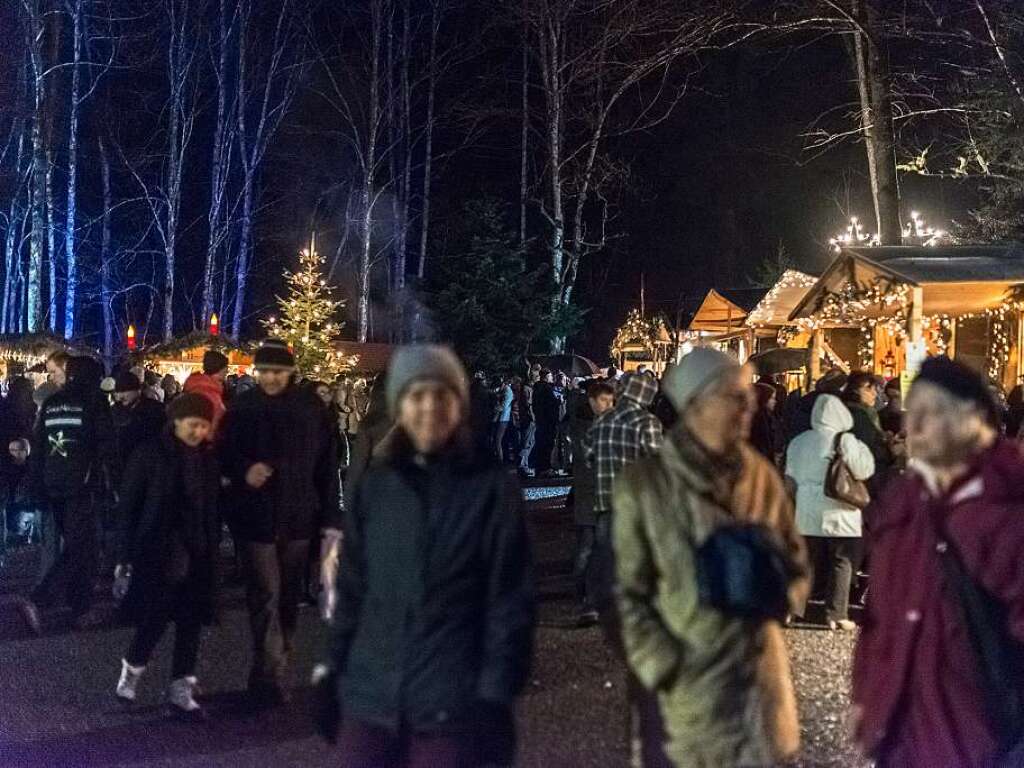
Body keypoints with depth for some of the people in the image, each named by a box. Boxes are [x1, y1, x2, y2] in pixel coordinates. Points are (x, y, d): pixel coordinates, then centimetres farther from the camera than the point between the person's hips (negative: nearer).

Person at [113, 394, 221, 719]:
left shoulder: (209, 457, 5)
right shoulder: (150, 454, -6)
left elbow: (213, 507, 9)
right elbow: (128, 506, -5)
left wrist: (212, 550, 5)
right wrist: (127, 554, -8)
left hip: (197, 553, 4)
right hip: (157, 550, -4)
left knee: (190, 620, 4)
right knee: (156, 615, -7)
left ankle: (181, 689, 13)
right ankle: (132, 668, 20)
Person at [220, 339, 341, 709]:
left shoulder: (310, 406, -1)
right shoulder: (241, 407, -2)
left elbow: (327, 464, -1)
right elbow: (225, 455, 4)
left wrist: (331, 516, -4)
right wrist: (243, 471, -18)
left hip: (298, 515, 2)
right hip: (255, 514, -2)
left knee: (288, 596, 11)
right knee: (265, 595, -6)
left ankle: (271, 673, 26)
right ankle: (270, 677, -4)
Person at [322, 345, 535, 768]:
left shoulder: (492, 487, -4)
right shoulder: (374, 486, 6)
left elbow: (510, 599, -5)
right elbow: (351, 588, 11)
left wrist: (496, 692, -10)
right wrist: (335, 670, 8)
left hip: (451, 702, -3)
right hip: (371, 695, 4)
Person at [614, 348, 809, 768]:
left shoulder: (761, 475, 5)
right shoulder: (644, 482, -7)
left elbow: (796, 565, 14)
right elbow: (629, 592, -4)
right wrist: (662, 668, -12)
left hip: (755, 671, 4)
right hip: (680, 682, -4)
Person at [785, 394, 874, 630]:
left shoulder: (798, 442, 9)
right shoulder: (844, 441, -11)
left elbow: (791, 476, 16)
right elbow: (864, 470, -10)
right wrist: (862, 448, 5)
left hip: (806, 513, 6)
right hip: (837, 513, -5)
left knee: (806, 561, 13)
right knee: (842, 564, 3)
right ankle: (836, 614, 4)